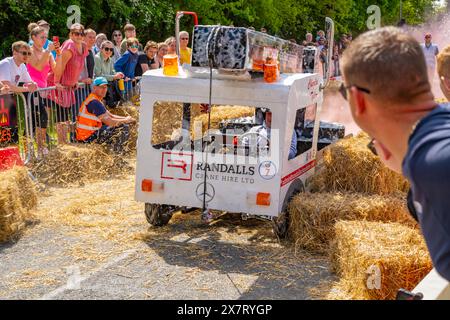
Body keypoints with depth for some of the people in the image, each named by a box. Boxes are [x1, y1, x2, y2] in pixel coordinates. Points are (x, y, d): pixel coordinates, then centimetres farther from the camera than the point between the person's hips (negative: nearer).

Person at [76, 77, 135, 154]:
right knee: (123, 129, -14)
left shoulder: (96, 100, 15)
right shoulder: (94, 102, -20)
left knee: (123, 126, 15)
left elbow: (111, 116, 17)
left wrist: (126, 118, 3)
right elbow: (109, 122, -22)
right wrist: (126, 120, -8)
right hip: (89, 137, -11)